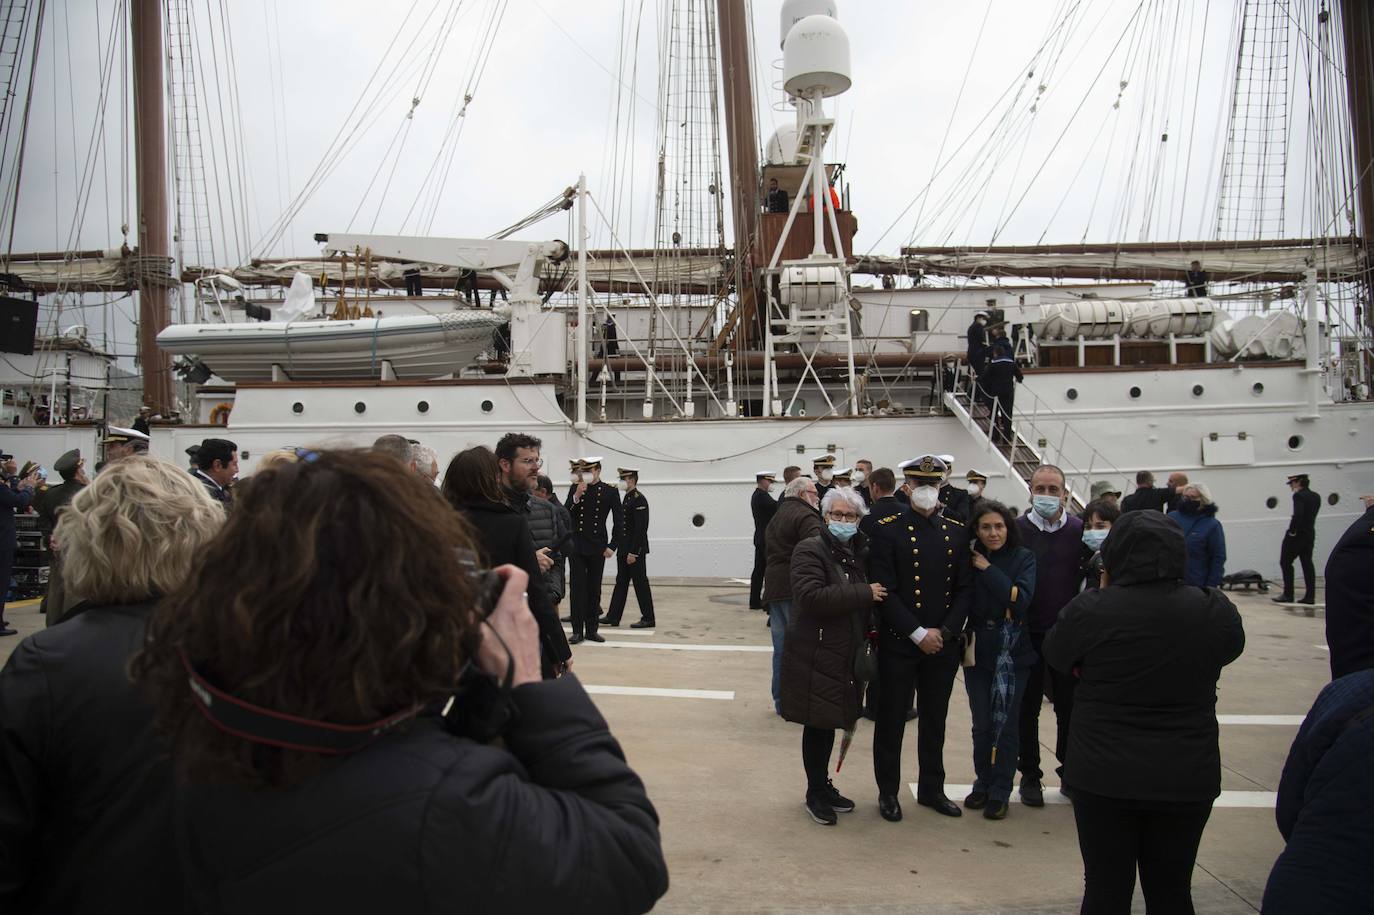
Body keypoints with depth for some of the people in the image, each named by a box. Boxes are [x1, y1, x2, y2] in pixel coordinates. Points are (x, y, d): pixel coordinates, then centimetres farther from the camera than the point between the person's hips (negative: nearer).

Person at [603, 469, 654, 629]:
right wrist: (623, 550, 15)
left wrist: (633, 552, -22)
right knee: (621, 582, 12)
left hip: (635, 550, -9)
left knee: (640, 583, -2)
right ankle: (613, 617, 17)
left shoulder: (639, 499, -15)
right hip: (624, 549, 9)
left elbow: (641, 528, -20)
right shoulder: (626, 498, 15)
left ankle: (648, 618, 6)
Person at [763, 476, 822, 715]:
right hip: (797, 588, -9)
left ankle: (781, 702, 16)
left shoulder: (775, 518, 22)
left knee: (781, 648, 11)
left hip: (773, 586, 9)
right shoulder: (806, 516, -9)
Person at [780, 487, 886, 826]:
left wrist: (870, 631, 8)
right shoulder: (810, 550, -13)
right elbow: (811, 596, -27)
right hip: (816, 656, -7)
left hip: (845, 655, 7)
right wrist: (864, 594, -24)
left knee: (830, 723, 17)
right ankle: (815, 793, 20)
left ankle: (824, 786, 32)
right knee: (817, 725, 3)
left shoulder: (858, 553, 11)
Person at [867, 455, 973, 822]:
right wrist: (918, 634, -16)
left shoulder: (957, 532, 6)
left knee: (935, 720, 16)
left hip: (943, 644, 4)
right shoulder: (888, 531, -7)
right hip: (898, 644, -4)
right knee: (892, 720, 7)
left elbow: (965, 589, 4)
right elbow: (884, 591, -13)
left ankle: (932, 789, 31)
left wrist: (944, 632, -8)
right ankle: (888, 792, 22)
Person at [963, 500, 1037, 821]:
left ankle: (1000, 793, 18)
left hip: (1014, 652, -1)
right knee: (982, 724, 8)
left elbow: (1021, 599, -17)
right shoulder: (969, 560, 0)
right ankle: (983, 784, 26)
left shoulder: (1023, 558, -4)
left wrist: (988, 570, -16)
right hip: (979, 650, 2)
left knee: (1006, 724, 5)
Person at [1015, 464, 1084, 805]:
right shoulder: (1016, 529, -5)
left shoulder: (1081, 530, -1)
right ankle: (1030, 775, 23)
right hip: (1026, 634, -1)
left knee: (1070, 707, 10)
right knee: (1027, 707, 10)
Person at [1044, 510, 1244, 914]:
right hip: (1188, 778, 2)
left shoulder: (1090, 611, -16)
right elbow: (1232, 646, 13)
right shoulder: (1215, 611, -9)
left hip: (1104, 774, -2)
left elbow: (1055, 656, 2)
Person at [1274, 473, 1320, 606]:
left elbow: (1298, 515, -26)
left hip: (1297, 534, -8)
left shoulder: (1299, 496, -15)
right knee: (1307, 564, 8)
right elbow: (1312, 515, 14)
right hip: (1310, 534, 8)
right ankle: (1310, 596, 8)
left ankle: (1288, 595, 1)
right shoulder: (1316, 497, 11)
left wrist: (1292, 530, -17)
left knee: (1285, 563, 1)